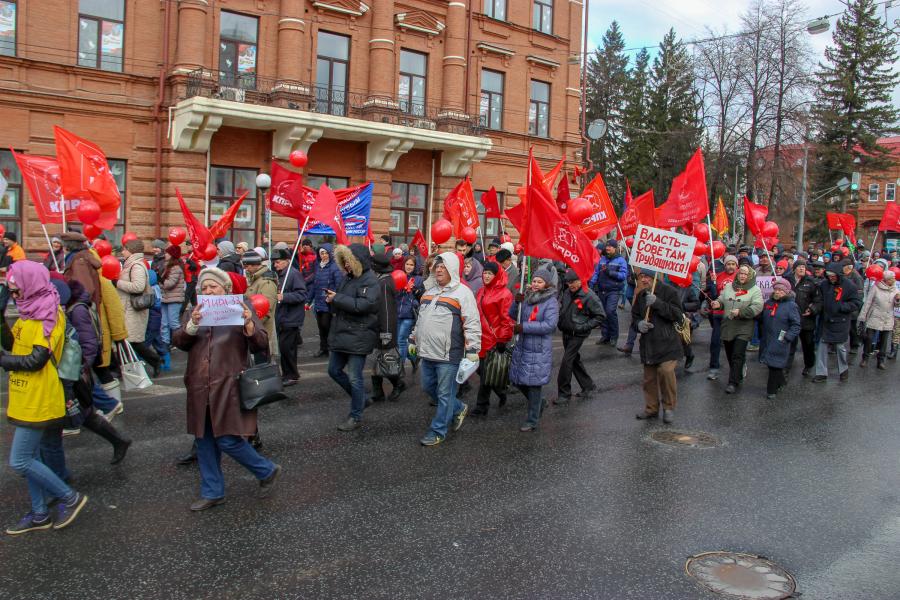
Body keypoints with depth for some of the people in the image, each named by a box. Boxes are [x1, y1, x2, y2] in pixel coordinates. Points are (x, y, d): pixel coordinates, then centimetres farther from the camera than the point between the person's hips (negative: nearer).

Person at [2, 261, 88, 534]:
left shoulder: (49, 316, -17)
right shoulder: (31, 313, 10)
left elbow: (36, 360, -22)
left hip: (39, 401, -9)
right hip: (27, 399, 9)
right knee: (30, 458, 15)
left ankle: (71, 497, 8)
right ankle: (39, 515, 27)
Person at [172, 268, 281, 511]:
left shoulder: (240, 310, -1)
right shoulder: (195, 312, 12)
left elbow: (261, 345, -7)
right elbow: (179, 342, 0)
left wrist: (249, 324, -26)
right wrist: (192, 325, -20)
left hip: (229, 387, -5)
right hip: (200, 388, 5)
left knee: (228, 440, -7)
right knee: (204, 441, 11)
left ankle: (267, 471, 16)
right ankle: (212, 492, 27)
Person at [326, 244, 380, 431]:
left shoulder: (370, 281, -15)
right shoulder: (348, 277, 13)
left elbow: (362, 305, -28)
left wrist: (337, 298, -21)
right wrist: (332, 299, 1)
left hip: (358, 337, -9)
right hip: (341, 334, 9)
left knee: (355, 378, -1)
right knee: (334, 370, 16)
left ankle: (356, 417, 13)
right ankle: (360, 398, 34)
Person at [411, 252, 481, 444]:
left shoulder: (462, 292, -9)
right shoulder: (429, 290, 14)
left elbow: (472, 323, -12)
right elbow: (420, 318, 25)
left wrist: (472, 350, -16)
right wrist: (414, 340, 25)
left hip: (448, 355, -8)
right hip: (427, 353, 8)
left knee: (445, 394, 2)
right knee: (428, 388, 18)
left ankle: (438, 431, 15)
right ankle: (458, 408, 37)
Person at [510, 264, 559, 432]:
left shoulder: (551, 302, -10)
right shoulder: (527, 298, 9)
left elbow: (550, 325, -22)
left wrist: (523, 327, -21)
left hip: (539, 350, -7)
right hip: (522, 347, 7)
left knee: (533, 384, -1)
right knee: (517, 380, 13)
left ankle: (532, 421, 13)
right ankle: (538, 402, 38)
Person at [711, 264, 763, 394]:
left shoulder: (755, 290, -1)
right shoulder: (729, 286, 12)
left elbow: (757, 307, -12)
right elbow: (721, 299, 16)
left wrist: (741, 312, -24)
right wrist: (718, 303, -9)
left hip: (743, 328, -4)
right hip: (727, 326, 5)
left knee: (737, 356, -9)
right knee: (730, 355, 12)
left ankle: (733, 382, -4)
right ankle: (738, 375, 31)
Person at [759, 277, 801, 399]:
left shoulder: (791, 306, -9)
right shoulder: (768, 303, 10)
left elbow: (796, 325, -9)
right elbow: (763, 319, 21)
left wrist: (787, 337, -17)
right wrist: (762, 333, 11)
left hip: (780, 343, -6)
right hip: (767, 340, 6)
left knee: (775, 366, -2)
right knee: (770, 363, 13)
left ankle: (771, 390, 8)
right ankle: (781, 382, 36)